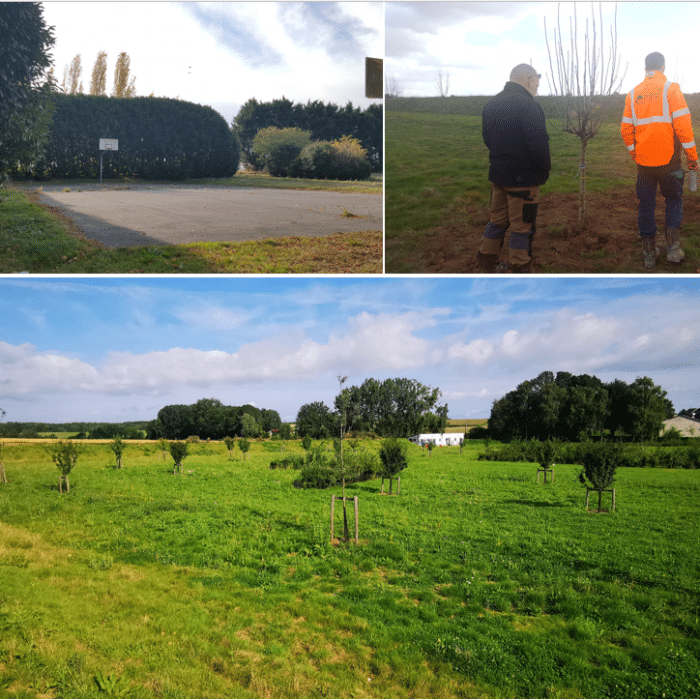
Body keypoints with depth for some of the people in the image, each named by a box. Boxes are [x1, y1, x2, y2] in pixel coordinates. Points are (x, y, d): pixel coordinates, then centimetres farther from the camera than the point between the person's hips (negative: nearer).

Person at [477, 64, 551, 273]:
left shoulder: (491, 104, 9)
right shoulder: (528, 106, -18)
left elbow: (487, 139, 15)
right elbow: (539, 144, -22)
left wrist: (501, 160, 15)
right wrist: (543, 174, -10)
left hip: (497, 174, 8)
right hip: (523, 178, -8)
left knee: (498, 219, 20)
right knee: (522, 227, 2)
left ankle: (486, 263, 27)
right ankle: (519, 270, 10)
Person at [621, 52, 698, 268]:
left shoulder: (633, 94, 6)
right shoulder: (671, 89, -6)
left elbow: (626, 129, 8)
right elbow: (682, 124, -11)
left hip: (643, 161, 3)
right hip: (668, 159, -3)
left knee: (646, 205, 10)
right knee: (674, 200, 16)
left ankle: (649, 255, 14)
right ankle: (673, 248, 7)